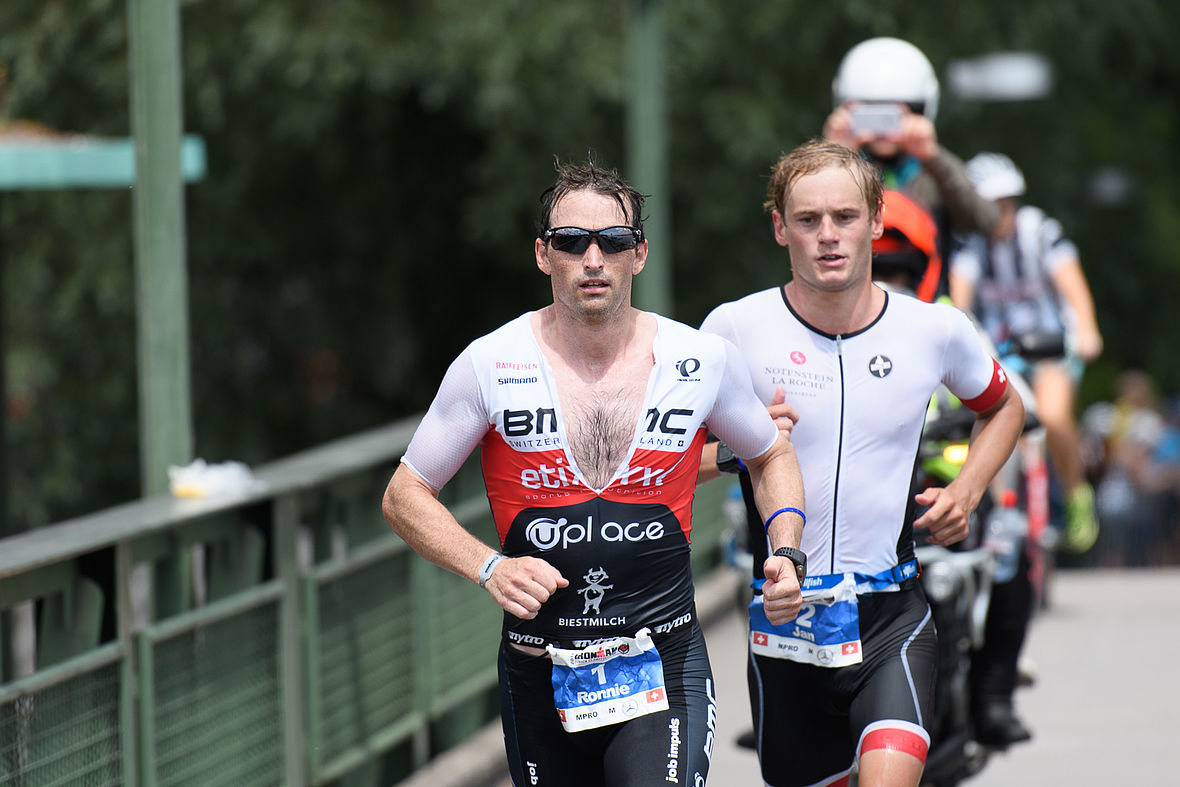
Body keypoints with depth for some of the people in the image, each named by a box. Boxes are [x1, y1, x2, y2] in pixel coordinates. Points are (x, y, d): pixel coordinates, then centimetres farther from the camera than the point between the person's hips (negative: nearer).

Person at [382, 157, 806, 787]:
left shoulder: (702, 361, -1)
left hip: (664, 663, -1)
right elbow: (405, 495, 4)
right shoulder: (491, 367, -5)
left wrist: (785, 554, 1)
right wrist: (489, 568, -12)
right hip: (538, 677, 1)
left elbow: (771, 455, 18)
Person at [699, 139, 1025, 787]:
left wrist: (966, 491, 5)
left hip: (891, 618, -1)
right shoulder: (736, 329, -6)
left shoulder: (935, 331, -1)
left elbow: (1002, 409, 21)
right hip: (785, 625, 1)